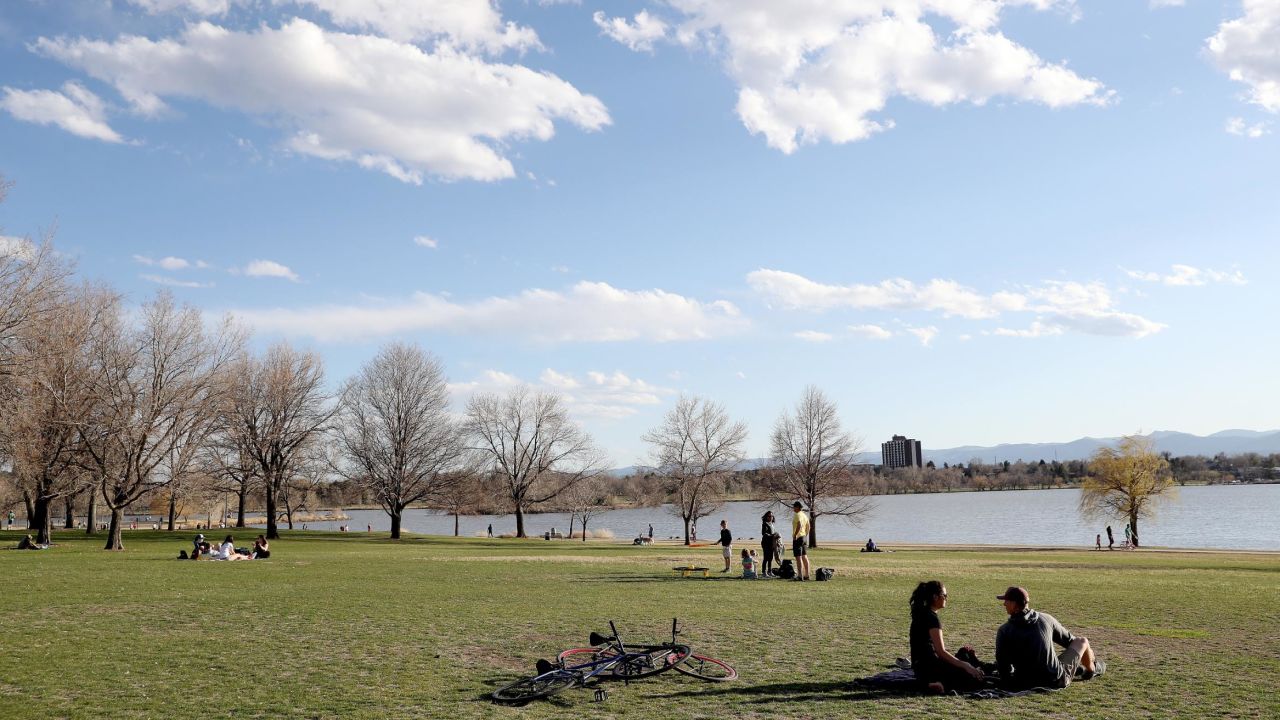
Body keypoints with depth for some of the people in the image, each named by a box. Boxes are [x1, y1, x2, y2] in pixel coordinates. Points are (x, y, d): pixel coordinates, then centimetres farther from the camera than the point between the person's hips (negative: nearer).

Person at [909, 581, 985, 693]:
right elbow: (941, 651, -21)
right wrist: (965, 666, -18)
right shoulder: (932, 618, -16)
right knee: (976, 679, -9)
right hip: (929, 667, -9)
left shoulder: (921, 613, 14)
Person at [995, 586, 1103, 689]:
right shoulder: (1045, 619, -7)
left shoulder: (1004, 631, -10)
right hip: (1057, 681, -1)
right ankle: (1092, 669, 50)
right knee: (1082, 641, 23)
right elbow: (1068, 639, 10)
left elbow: (1002, 664, -7)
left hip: (1026, 684, 1)